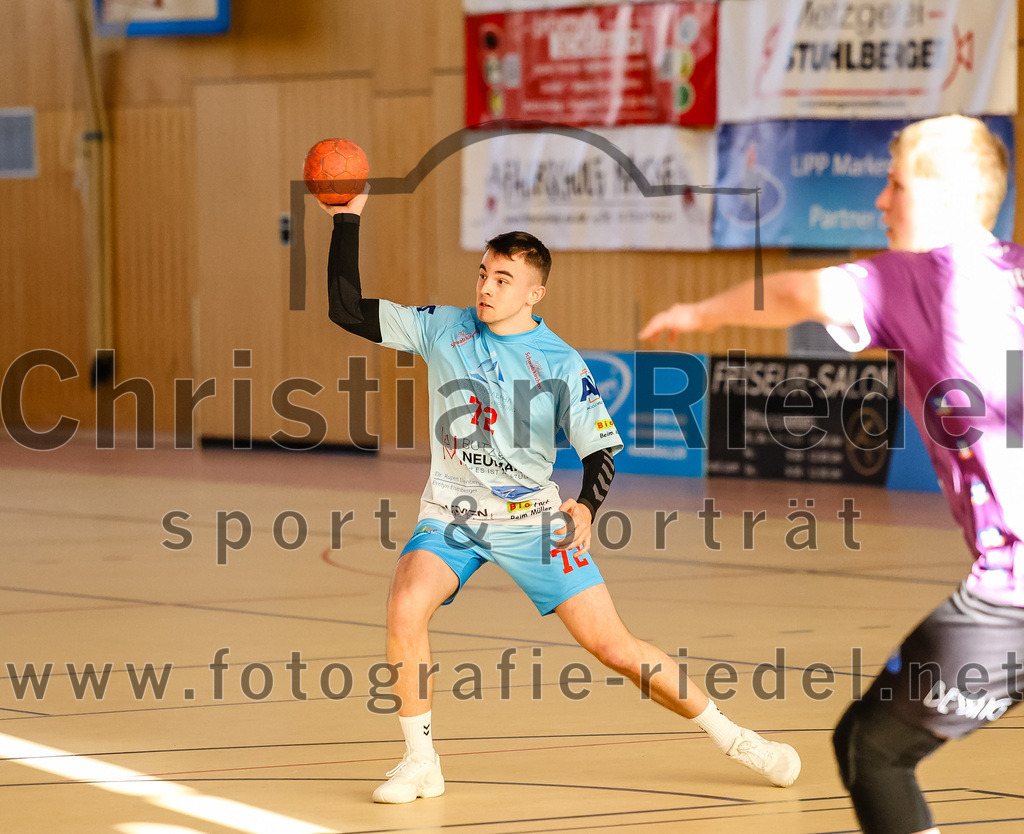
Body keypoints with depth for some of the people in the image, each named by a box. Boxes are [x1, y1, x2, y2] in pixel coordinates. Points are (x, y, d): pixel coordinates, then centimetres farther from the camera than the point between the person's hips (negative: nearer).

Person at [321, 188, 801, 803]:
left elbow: (602, 450, -4)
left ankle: (730, 737, 11)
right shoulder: (442, 329, 1)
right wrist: (348, 221, -5)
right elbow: (349, 311, 0)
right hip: (451, 517, 2)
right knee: (407, 606, -28)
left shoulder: (561, 363, -5)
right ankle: (421, 764, -13)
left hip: (532, 519, -2)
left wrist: (587, 506, -25)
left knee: (613, 646, -6)